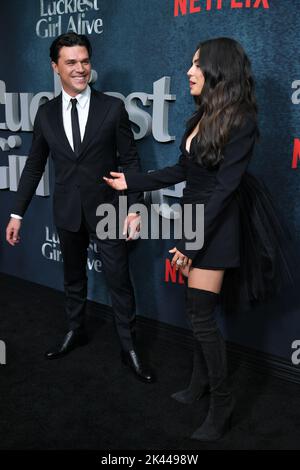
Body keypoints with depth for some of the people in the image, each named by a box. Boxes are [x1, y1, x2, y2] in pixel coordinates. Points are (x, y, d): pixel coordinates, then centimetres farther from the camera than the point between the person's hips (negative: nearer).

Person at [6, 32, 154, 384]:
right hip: (67, 211, 3)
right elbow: (35, 165, 7)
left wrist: (134, 208, -12)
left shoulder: (113, 108, -6)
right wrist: (17, 213, 5)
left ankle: (128, 346, 17)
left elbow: (130, 161, -4)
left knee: (119, 280, 3)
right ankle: (75, 332, 38)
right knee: (73, 276, 18)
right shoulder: (46, 113, 2)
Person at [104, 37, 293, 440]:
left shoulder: (241, 121, -16)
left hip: (215, 225, -7)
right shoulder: (204, 115, 8)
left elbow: (225, 187, -20)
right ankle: (201, 381, 31)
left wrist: (191, 241, -20)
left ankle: (222, 400, 13)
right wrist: (132, 182, 14)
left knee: (201, 314, -4)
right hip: (193, 215, 8)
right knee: (197, 309, 15)